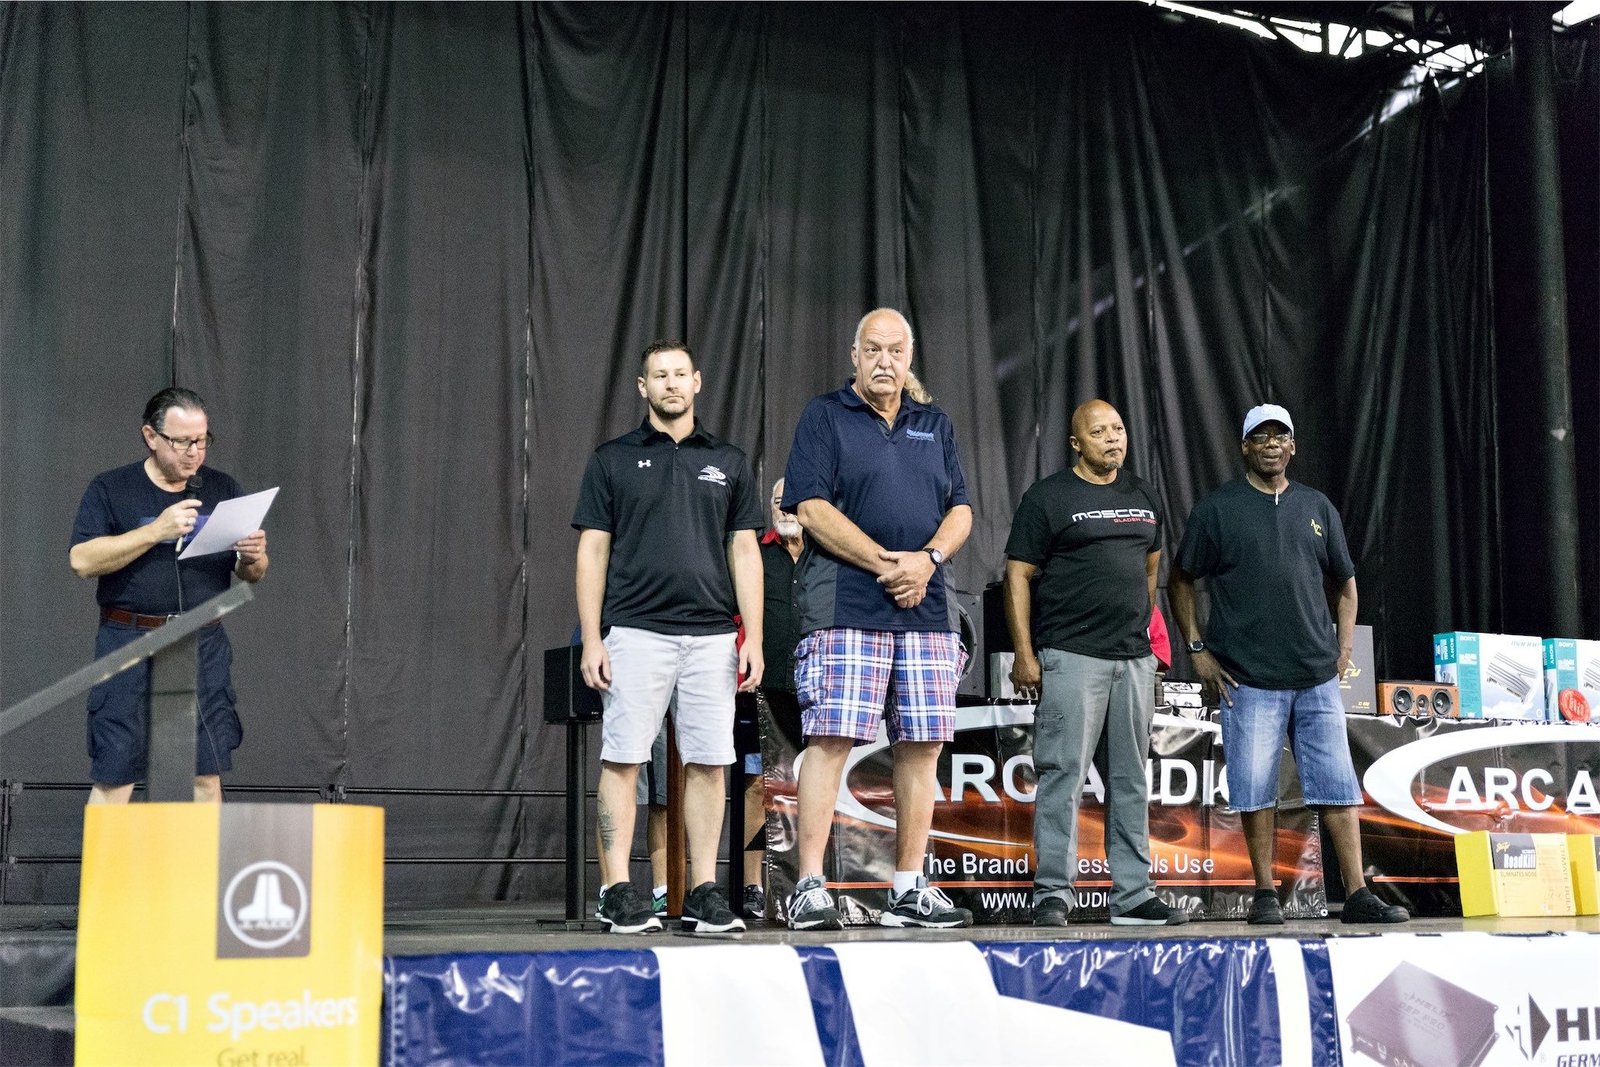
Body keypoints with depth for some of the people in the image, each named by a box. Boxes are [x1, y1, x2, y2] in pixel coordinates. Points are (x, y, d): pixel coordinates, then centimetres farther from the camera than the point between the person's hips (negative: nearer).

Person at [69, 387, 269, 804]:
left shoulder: (224, 490, 12)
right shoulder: (110, 489, 2)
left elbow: (252, 575, 15)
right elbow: (82, 560, -10)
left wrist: (254, 557, -9)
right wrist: (156, 531, -18)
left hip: (204, 648, 3)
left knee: (207, 775, 2)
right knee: (114, 776, -2)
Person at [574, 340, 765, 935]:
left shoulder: (727, 462, 14)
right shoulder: (612, 460, 7)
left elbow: (745, 552, 11)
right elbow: (593, 551, 4)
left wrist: (753, 638, 2)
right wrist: (591, 639, -4)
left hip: (712, 635, 2)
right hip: (635, 633, -2)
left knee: (707, 762, 3)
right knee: (622, 760, -3)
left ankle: (704, 892, 10)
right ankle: (617, 891, 2)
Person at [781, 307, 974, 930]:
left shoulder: (934, 426, 20)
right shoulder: (824, 416, 4)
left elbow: (960, 511, 14)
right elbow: (811, 507, -7)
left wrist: (927, 559, -7)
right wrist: (887, 565, -12)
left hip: (927, 607, 5)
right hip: (845, 605, -5)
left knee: (921, 746, 5)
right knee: (829, 740, -10)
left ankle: (909, 890, 12)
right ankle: (810, 889, -7)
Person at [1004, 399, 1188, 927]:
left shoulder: (1143, 497, 16)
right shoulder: (1049, 497, -2)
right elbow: (1018, 576, -5)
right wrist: (1024, 655, -11)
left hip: (1134, 658, 6)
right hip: (1071, 658, -6)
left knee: (1131, 779, 9)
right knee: (1063, 775, -7)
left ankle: (1133, 894, 15)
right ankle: (1053, 893, -2)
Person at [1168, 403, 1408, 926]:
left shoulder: (1317, 508, 13)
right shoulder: (1216, 509, 2)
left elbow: (1345, 584, 21)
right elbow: (1179, 581, 6)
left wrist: (1344, 647, 10)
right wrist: (1197, 649, -1)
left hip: (1318, 677, 3)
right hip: (1249, 680, -3)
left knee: (1339, 787, 2)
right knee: (1256, 791, 0)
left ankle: (1358, 895, 6)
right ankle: (1265, 894, 10)